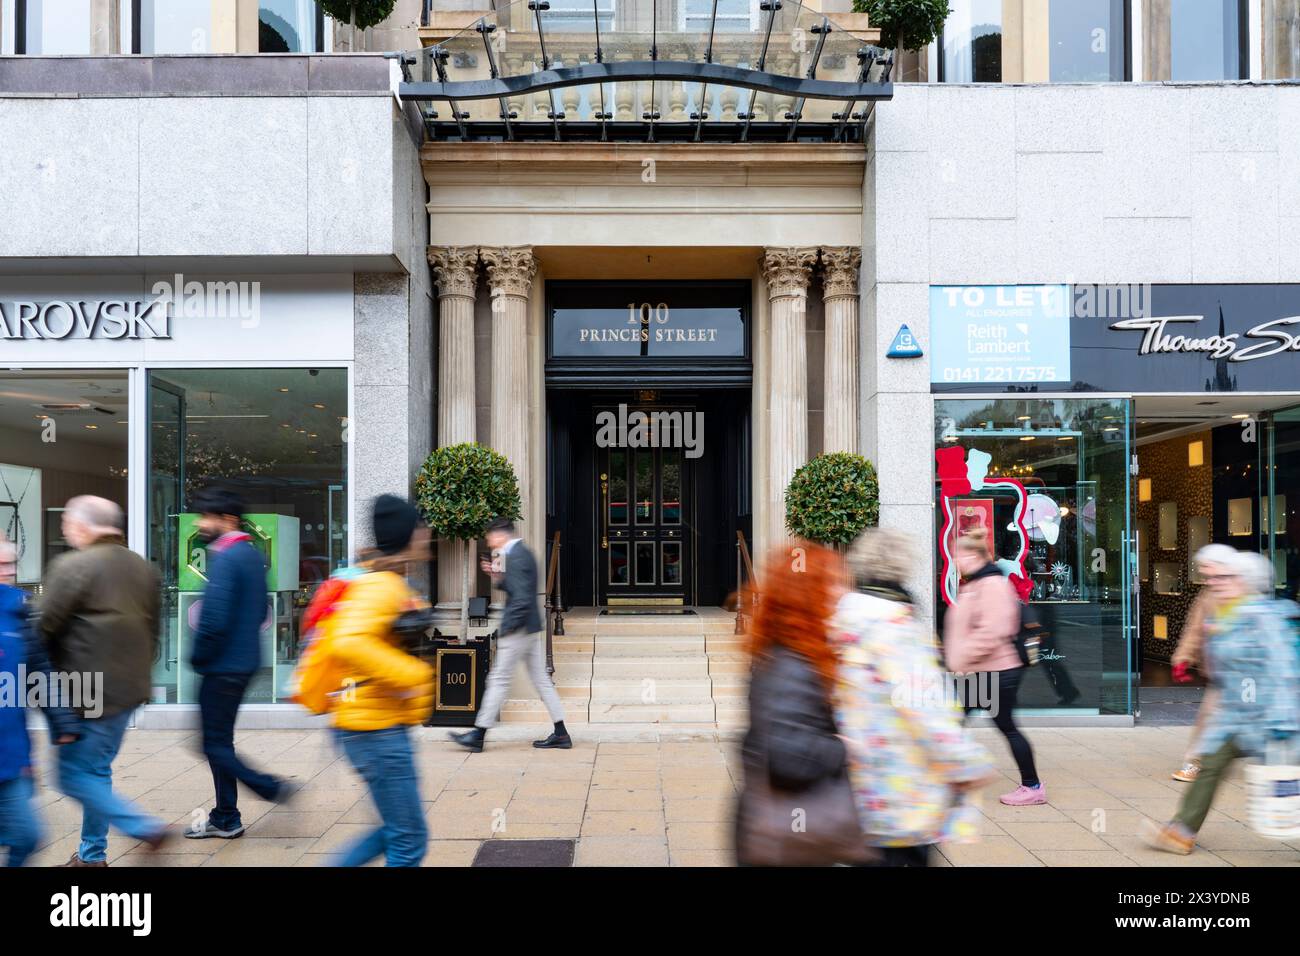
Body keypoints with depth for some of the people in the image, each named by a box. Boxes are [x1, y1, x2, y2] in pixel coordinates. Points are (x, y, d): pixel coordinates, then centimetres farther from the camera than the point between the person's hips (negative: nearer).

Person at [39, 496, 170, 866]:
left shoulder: (72, 566, -14)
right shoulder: (143, 568, 10)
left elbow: (46, 628, -11)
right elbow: (152, 631, 15)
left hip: (88, 693, -8)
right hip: (129, 689, 8)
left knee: (74, 774, 3)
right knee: (97, 771, 18)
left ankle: (146, 828, -4)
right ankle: (92, 855, 26)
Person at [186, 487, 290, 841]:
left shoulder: (225, 559, -19)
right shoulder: (253, 555, 11)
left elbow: (214, 619, -24)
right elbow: (261, 611, 18)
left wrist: (197, 657, -9)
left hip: (222, 666, -10)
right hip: (245, 662, 10)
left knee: (215, 745, 2)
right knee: (221, 741, 16)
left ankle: (272, 788, 3)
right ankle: (225, 819, 23)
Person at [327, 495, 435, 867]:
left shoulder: (386, 582, 13)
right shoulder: (381, 586, -18)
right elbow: (349, 643, -35)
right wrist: (414, 675, -28)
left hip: (380, 727, 10)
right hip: (376, 729, -10)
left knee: (397, 832, 19)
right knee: (408, 842, -2)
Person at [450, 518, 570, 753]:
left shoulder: (515, 557, -17)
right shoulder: (523, 552, 14)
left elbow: (521, 598, -24)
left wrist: (507, 626, -17)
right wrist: (498, 577, 10)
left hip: (518, 628, -10)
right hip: (531, 628, 10)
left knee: (499, 679, -2)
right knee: (540, 679, 12)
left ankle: (478, 735, 7)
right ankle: (560, 734, 14)